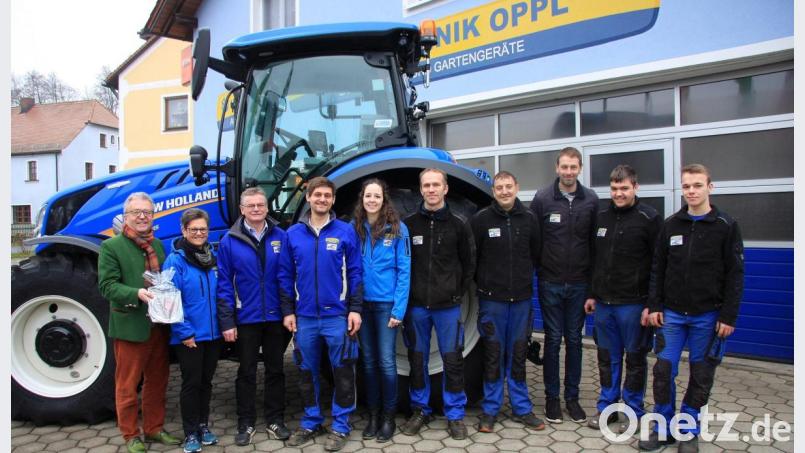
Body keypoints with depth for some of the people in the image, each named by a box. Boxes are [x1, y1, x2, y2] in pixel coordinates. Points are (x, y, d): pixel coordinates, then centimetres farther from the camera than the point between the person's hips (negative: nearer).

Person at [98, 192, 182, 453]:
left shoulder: (158, 245, 13)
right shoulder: (111, 246, -6)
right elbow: (107, 286, -12)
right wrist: (137, 293, -27)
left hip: (159, 325, 6)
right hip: (130, 326, -6)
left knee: (157, 381, 15)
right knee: (128, 384, 7)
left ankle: (154, 429, 31)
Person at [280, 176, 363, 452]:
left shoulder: (346, 232, -2)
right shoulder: (293, 234, 5)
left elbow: (355, 273, -2)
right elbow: (287, 276, 7)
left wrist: (355, 309, -8)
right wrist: (288, 311, 3)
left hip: (337, 316, -2)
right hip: (304, 317, 3)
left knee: (342, 372, 6)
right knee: (307, 373, 14)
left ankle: (341, 425, 21)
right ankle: (310, 422, 30)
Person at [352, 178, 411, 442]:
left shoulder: (397, 228, -5)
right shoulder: (354, 228, 4)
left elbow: (404, 271, -7)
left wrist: (399, 309, -13)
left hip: (386, 304, -3)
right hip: (362, 304, 3)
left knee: (386, 361, 1)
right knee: (368, 361, 12)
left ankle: (388, 417, 18)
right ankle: (373, 414, 25)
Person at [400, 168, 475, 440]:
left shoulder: (458, 225, 1)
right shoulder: (409, 224, 1)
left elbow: (469, 264, 8)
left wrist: (458, 293, 4)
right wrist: (405, 297, 2)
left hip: (448, 306, -1)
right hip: (416, 305, 1)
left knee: (452, 360, 4)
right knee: (417, 360, 10)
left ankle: (455, 415, 18)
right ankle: (420, 410, 26)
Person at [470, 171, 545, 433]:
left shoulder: (529, 219, 4)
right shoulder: (481, 219, -4)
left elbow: (536, 254, 14)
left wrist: (525, 279, 12)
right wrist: (484, 283, 4)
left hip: (521, 297, 2)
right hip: (492, 298, -2)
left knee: (518, 353, 11)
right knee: (493, 354, 5)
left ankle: (521, 408, 23)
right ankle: (490, 409, 17)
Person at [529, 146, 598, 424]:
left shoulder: (591, 200, 1)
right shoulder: (543, 198, -4)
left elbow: (596, 244, 3)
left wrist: (594, 285, 1)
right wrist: (535, 271, -5)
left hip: (579, 284, 2)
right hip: (550, 283, -2)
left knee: (574, 340, 10)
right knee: (553, 339, 6)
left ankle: (572, 396, 24)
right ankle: (552, 397, 19)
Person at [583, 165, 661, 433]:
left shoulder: (649, 218, -8)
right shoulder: (601, 217, 9)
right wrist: (592, 294, 14)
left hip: (633, 304, -5)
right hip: (603, 303, 5)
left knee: (635, 360, 7)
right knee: (607, 358, 13)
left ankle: (633, 412, 21)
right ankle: (607, 406, 26)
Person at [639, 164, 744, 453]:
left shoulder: (726, 226, -3)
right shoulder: (670, 225, 4)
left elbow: (735, 275, -5)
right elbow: (658, 269, 7)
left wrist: (729, 316, -9)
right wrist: (654, 306, 1)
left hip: (708, 316, -2)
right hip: (672, 313, 2)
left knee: (701, 375, 7)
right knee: (664, 370, 1)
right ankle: (664, 429, 16)